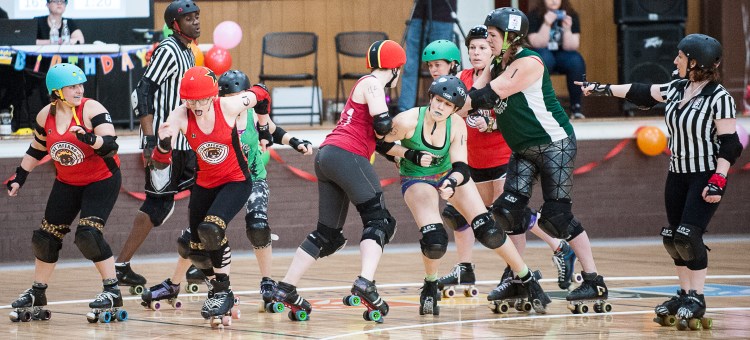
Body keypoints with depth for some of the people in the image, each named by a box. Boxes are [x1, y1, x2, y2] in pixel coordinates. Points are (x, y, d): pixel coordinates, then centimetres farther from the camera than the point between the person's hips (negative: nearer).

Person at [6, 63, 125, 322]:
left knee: (88, 234, -22)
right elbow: (37, 150, 14)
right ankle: (36, 297, 24)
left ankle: (113, 294, -11)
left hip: (102, 180, -6)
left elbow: (111, 144, -28)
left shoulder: (91, 109, -20)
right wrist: (19, 177, 11)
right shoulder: (46, 116, -4)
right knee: (46, 237, 7)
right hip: (67, 183, 6)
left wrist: (90, 138, -46)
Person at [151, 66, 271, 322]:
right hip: (205, 183, 4)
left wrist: (264, 130, 10)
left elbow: (260, 95, -1)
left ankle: (223, 292, -11)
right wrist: (164, 144, -44)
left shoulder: (228, 107, -22)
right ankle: (217, 290, 38)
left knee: (211, 229, -29)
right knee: (197, 253, 7)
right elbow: (160, 163, -22)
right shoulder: (180, 116, -18)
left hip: (236, 181, -4)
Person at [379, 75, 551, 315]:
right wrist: (412, 155, -19)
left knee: (488, 232, -11)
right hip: (417, 180, -2)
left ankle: (528, 281, 7)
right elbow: (381, 144, -11)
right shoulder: (408, 121, -26)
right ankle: (430, 288, 4)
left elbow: (461, 168, -21)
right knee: (435, 241, -27)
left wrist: (452, 183, -41)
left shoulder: (457, 125, -18)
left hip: (451, 175, 3)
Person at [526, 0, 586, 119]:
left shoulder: (571, 15, -2)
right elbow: (537, 44, -15)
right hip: (540, 57, -2)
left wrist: (567, 29, -25)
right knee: (544, 57, -36)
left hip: (562, 56, 2)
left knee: (576, 60, -31)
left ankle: (576, 106, -21)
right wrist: (546, 25, -28)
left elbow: (571, 47, -7)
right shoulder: (534, 16, -7)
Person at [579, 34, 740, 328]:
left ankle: (697, 299, -7)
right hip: (678, 174, 8)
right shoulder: (677, 89, 5)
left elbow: (729, 143, -16)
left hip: (706, 176, -8)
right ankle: (685, 294, 16)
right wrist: (603, 89, 22)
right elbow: (643, 93, 18)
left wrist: (719, 180, -22)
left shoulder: (719, 98, -16)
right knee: (672, 238, 6)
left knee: (688, 236, -16)